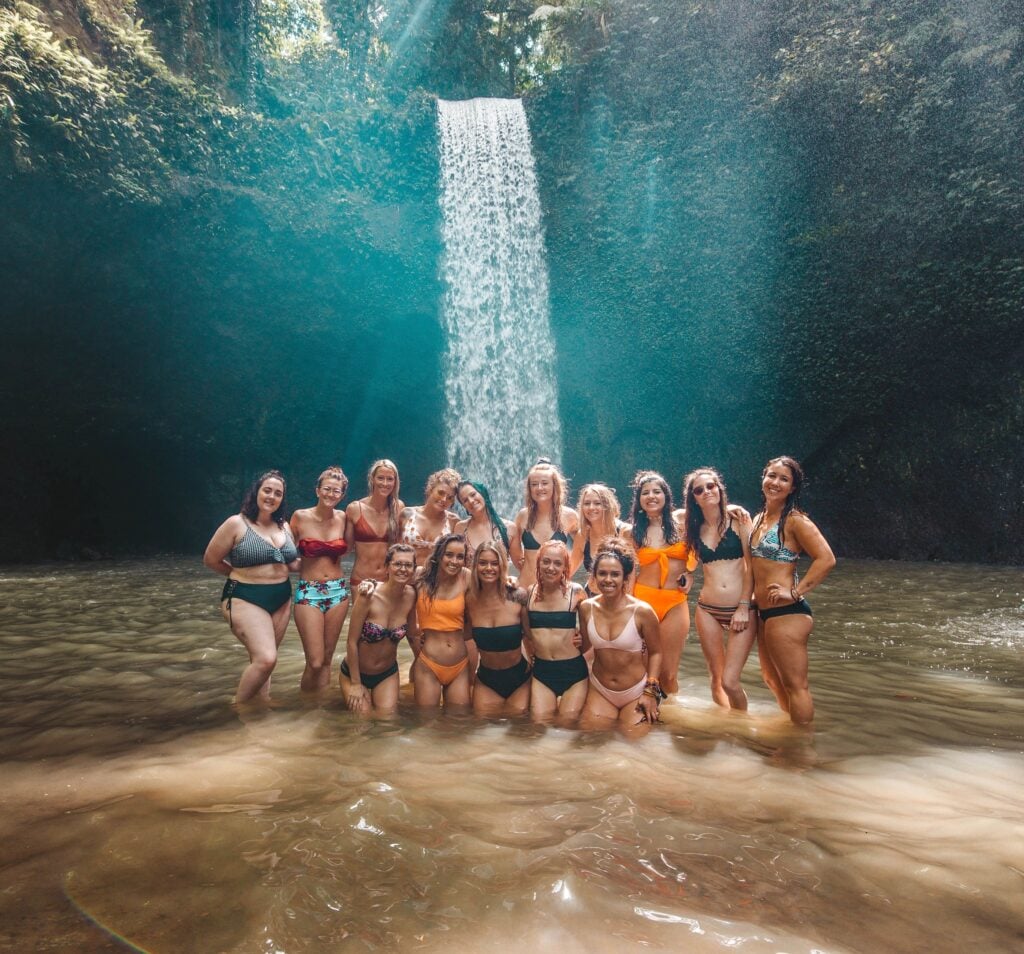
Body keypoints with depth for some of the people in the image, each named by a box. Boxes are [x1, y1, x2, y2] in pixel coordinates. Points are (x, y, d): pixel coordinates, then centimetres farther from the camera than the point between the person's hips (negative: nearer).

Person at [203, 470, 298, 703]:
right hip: (246, 599, -6)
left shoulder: (284, 526, 10)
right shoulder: (236, 523, -9)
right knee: (266, 659, -19)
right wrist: (242, 576, 4)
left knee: (262, 660, 12)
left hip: (281, 599, 6)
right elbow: (211, 559, -2)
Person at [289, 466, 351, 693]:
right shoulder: (300, 517, -6)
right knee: (315, 662, -6)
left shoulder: (342, 518, 2)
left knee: (327, 659, 10)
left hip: (337, 591, 3)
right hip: (308, 593, -3)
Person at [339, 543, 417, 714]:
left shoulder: (411, 595, -13)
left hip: (388, 673, 3)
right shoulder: (369, 596, -25)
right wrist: (355, 683, -12)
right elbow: (352, 642, -18)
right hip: (355, 672, -3)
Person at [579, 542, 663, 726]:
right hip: (599, 690, 3)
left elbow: (655, 652, -5)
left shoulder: (642, 611, -17)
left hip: (637, 693, -3)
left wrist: (651, 692, -9)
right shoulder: (586, 608, -7)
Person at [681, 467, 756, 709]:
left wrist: (744, 607, -10)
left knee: (730, 681, -9)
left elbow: (751, 564, -5)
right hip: (708, 611, 4)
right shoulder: (694, 528, 8)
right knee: (716, 678, 9)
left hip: (741, 610, -3)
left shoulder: (739, 518, -1)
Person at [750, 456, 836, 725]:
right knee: (772, 679, 24)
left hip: (787, 612, -10)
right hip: (765, 612, 10)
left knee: (794, 685, -2)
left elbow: (826, 559, -22)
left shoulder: (795, 520, -12)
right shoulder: (759, 519, 12)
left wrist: (795, 593, -21)